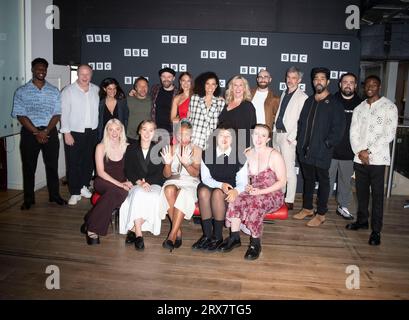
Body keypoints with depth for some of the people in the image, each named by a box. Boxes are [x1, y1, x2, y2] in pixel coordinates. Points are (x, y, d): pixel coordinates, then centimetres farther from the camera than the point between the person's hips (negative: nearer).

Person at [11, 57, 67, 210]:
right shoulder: (21, 92, 2)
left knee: (52, 165, 6)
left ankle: (54, 195, 19)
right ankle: (29, 199, 15)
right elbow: (20, 115, -4)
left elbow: (57, 114, 2)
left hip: (50, 132, 1)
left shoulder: (54, 91, 7)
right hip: (29, 133, -1)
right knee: (29, 167, 4)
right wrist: (36, 132, -13)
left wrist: (46, 131, -11)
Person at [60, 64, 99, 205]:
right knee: (73, 163, 1)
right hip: (74, 133, -3)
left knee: (89, 161, 12)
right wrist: (67, 133, -11)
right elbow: (64, 113, -7)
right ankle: (75, 193, 11)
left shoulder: (96, 90, 7)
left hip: (92, 132, 4)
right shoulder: (68, 91, -4)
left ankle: (84, 187, 29)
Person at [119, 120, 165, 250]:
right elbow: (128, 171, 1)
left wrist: (147, 182, -18)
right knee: (138, 193, -34)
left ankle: (133, 230, -25)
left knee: (153, 197, -34)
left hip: (154, 184, 0)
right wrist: (139, 182, -17)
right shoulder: (131, 149, 9)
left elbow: (159, 173, 1)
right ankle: (138, 234, -33)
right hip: (135, 184, 0)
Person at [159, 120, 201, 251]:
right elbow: (167, 175, 6)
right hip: (174, 180, 2)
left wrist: (186, 163, -26)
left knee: (183, 194, -35)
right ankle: (178, 231, -28)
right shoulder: (171, 149, 12)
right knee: (169, 190, -34)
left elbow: (195, 173, -7)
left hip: (190, 182, -1)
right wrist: (168, 163, -16)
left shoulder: (196, 150, 7)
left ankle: (172, 235, -32)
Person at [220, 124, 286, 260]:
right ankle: (234, 237, -13)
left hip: (272, 195, -4)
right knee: (235, 199, -24)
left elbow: (282, 181, -10)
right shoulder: (248, 154, 6)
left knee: (255, 202, -34)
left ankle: (255, 243, -19)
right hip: (253, 192, 5)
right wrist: (248, 186, -7)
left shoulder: (274, 155, -10)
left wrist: (261, 191, -20)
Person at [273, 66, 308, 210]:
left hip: (288, 137, -7)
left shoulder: (302, 97, -8)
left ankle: (289, 201, 1)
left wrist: (291, 137, -16)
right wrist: (275, 131, 10)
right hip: (277, 134, 8)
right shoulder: (284, 94, 16)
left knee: (289, 170, -5)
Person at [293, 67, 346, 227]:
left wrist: (326, 144, -14)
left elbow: (338, 128, -9)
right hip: (305, 150, 6)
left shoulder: (334, 104, -4)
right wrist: (300, 141, 6)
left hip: (322, 152, -5)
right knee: (308, 180, 16)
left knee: (323, 182, 5)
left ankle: (321, 214, 15)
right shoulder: (309, 101, 14)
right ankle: (307, 208, 30)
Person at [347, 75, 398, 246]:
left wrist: (369, 151, -13)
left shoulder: (389, 107, -1)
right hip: (359, 159, 4)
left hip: (378, 159, -4)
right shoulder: (359, 108, 13)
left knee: (377, 195, -1)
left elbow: (389, 134, -9)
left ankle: (376, 230, 6)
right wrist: (359, 151, -7)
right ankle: (362, 220, 29)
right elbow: (353, 132, 8)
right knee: (361, 192, 13)